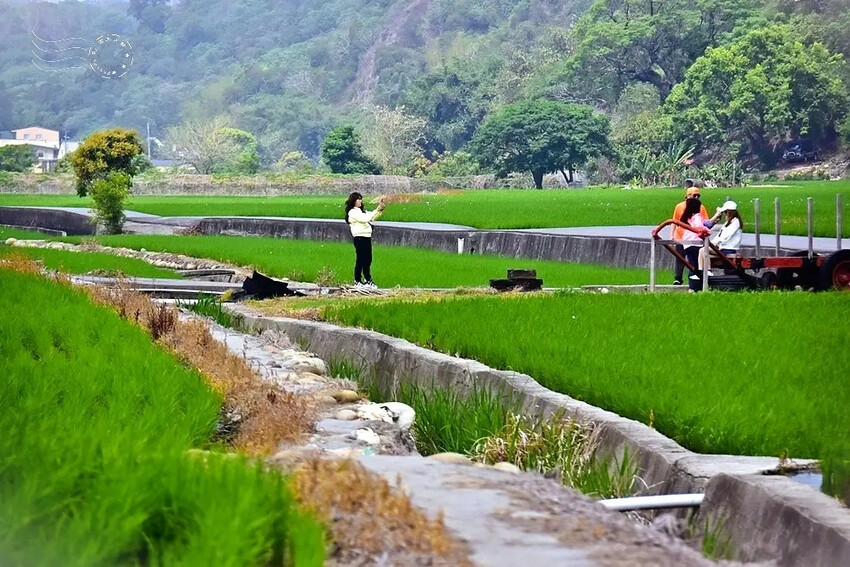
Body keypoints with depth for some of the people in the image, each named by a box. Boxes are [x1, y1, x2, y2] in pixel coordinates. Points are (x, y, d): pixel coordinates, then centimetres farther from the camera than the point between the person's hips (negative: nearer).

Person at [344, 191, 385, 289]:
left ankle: (368, 281, 18)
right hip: (359, 238, -9)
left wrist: (380, 209, 1)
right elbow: (366, 218, -19)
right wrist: (377, 210, -18)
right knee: (360, 260, -5)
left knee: (368, 260, 11)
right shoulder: (352, 212, -9)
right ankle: (357, 282, 1)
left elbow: (372, 217, 16)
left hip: (367, 238, 9)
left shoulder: (361, 211, 18)